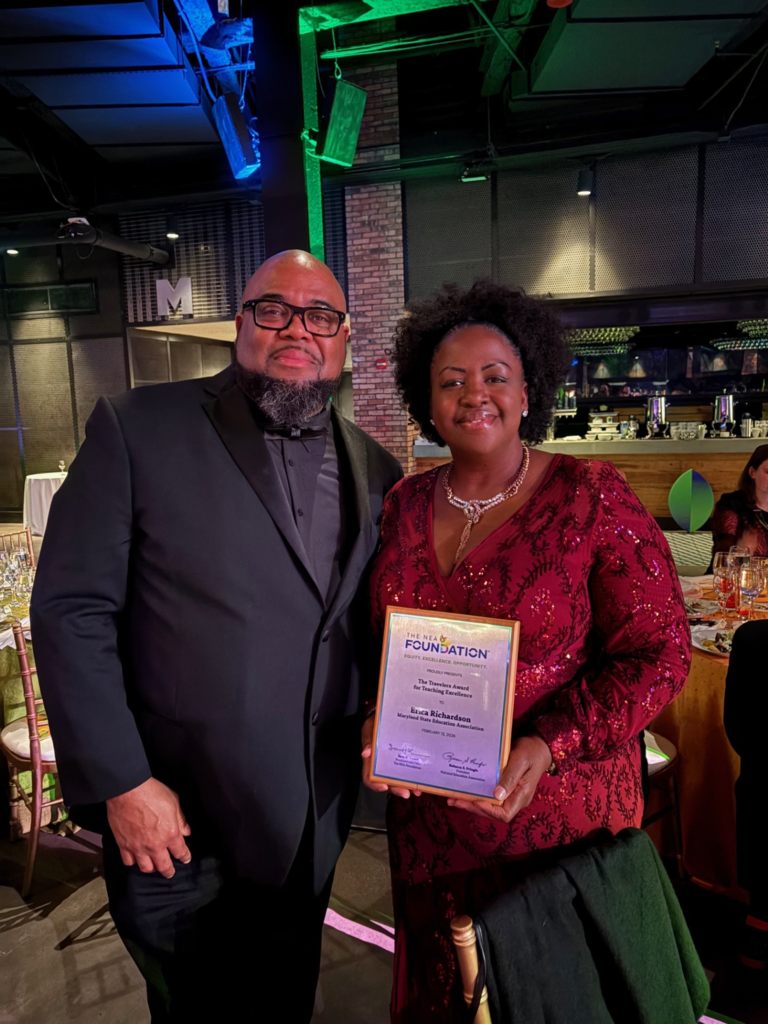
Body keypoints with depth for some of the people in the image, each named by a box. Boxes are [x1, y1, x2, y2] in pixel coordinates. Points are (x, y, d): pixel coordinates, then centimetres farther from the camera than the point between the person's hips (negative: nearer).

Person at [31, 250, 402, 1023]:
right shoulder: (137, 428, -11)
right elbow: (72, 612, -13)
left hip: (314, 818, 4)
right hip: (175, 819, -3)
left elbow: (381, 626, 8)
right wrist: (121, 784, -15)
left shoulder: (375, 469, 1)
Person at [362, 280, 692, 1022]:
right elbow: (378, 639, 9)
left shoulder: (591, 499, -13)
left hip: (556, 813, -3)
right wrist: (377, 722, -8)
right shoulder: (404, 506, -1)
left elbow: (659, 653, -13)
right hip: (428, 814, 4)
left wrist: (547, 746, -22)